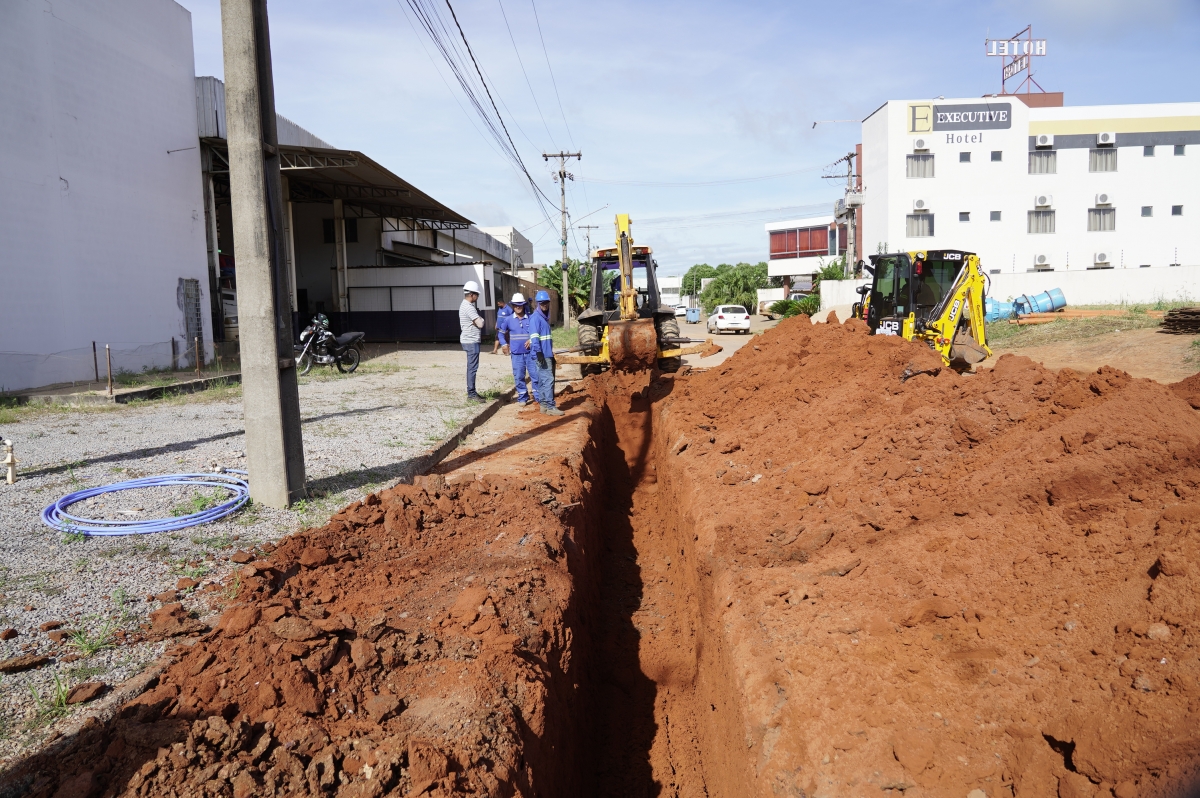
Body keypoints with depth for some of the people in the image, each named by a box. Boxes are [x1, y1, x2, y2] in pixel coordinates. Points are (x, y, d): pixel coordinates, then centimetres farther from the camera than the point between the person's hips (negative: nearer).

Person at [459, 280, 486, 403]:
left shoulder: (466, 305, 14)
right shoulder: (468, 307, -19)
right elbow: (480, 324, -22)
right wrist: (481, 318, -3)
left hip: (470, 340, 11)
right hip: (471, 341, -11)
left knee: (472, 367, 15)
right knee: (472, 367, -7)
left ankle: (472, 392, 21)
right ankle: (471, 394, -4)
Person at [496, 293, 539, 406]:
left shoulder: (530, 318, -2)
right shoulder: (508, 319, 2)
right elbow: (500, 332, 12)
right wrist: (504, 344, 1)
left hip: (530, 352, -1)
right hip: (517, 354, 1)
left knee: (535, 374, 2)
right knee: (519, 376, 6)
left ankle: (538, 396, 13)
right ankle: (522, 397, 18)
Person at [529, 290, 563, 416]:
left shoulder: (545, 316, 18)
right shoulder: (536, 317, -10)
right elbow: (534, 336, -19)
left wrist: (551, 353, 23)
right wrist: (538, 352, -27)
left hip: (547, 354, 9)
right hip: (542, 354, -9)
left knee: (543, 380, 12)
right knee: (548, 379, -11)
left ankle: (543, 404, 18)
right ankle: (550, 407, -11)